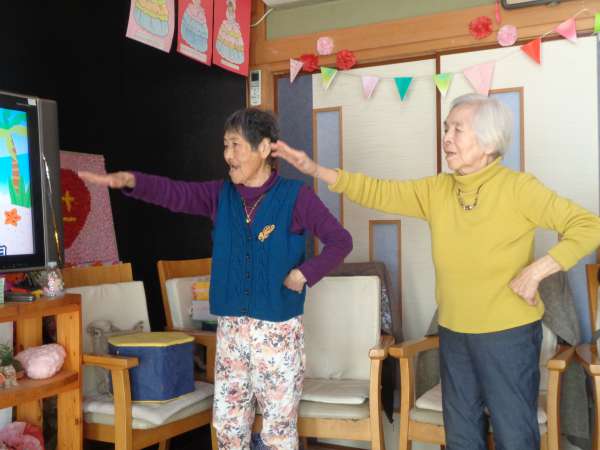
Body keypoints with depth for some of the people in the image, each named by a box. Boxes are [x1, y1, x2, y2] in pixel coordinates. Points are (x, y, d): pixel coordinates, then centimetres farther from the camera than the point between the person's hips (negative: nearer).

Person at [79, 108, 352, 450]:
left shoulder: (296, 196, -8)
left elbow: (340, 240, -7)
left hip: (279, 328, -4)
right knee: (227, 422, 13)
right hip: (230, 326, 5)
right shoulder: (221, 195, 5)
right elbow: (174, 193, -9)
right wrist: (131, 181, -26)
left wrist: (306, 274, -18)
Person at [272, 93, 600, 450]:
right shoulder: (437, 190, 1)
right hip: (454, 333, 5)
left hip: (509, 334, -5)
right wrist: (314, 169, -3)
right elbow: (377, 192, 2)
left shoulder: (519, 188, -14)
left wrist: (535, 271, -23)